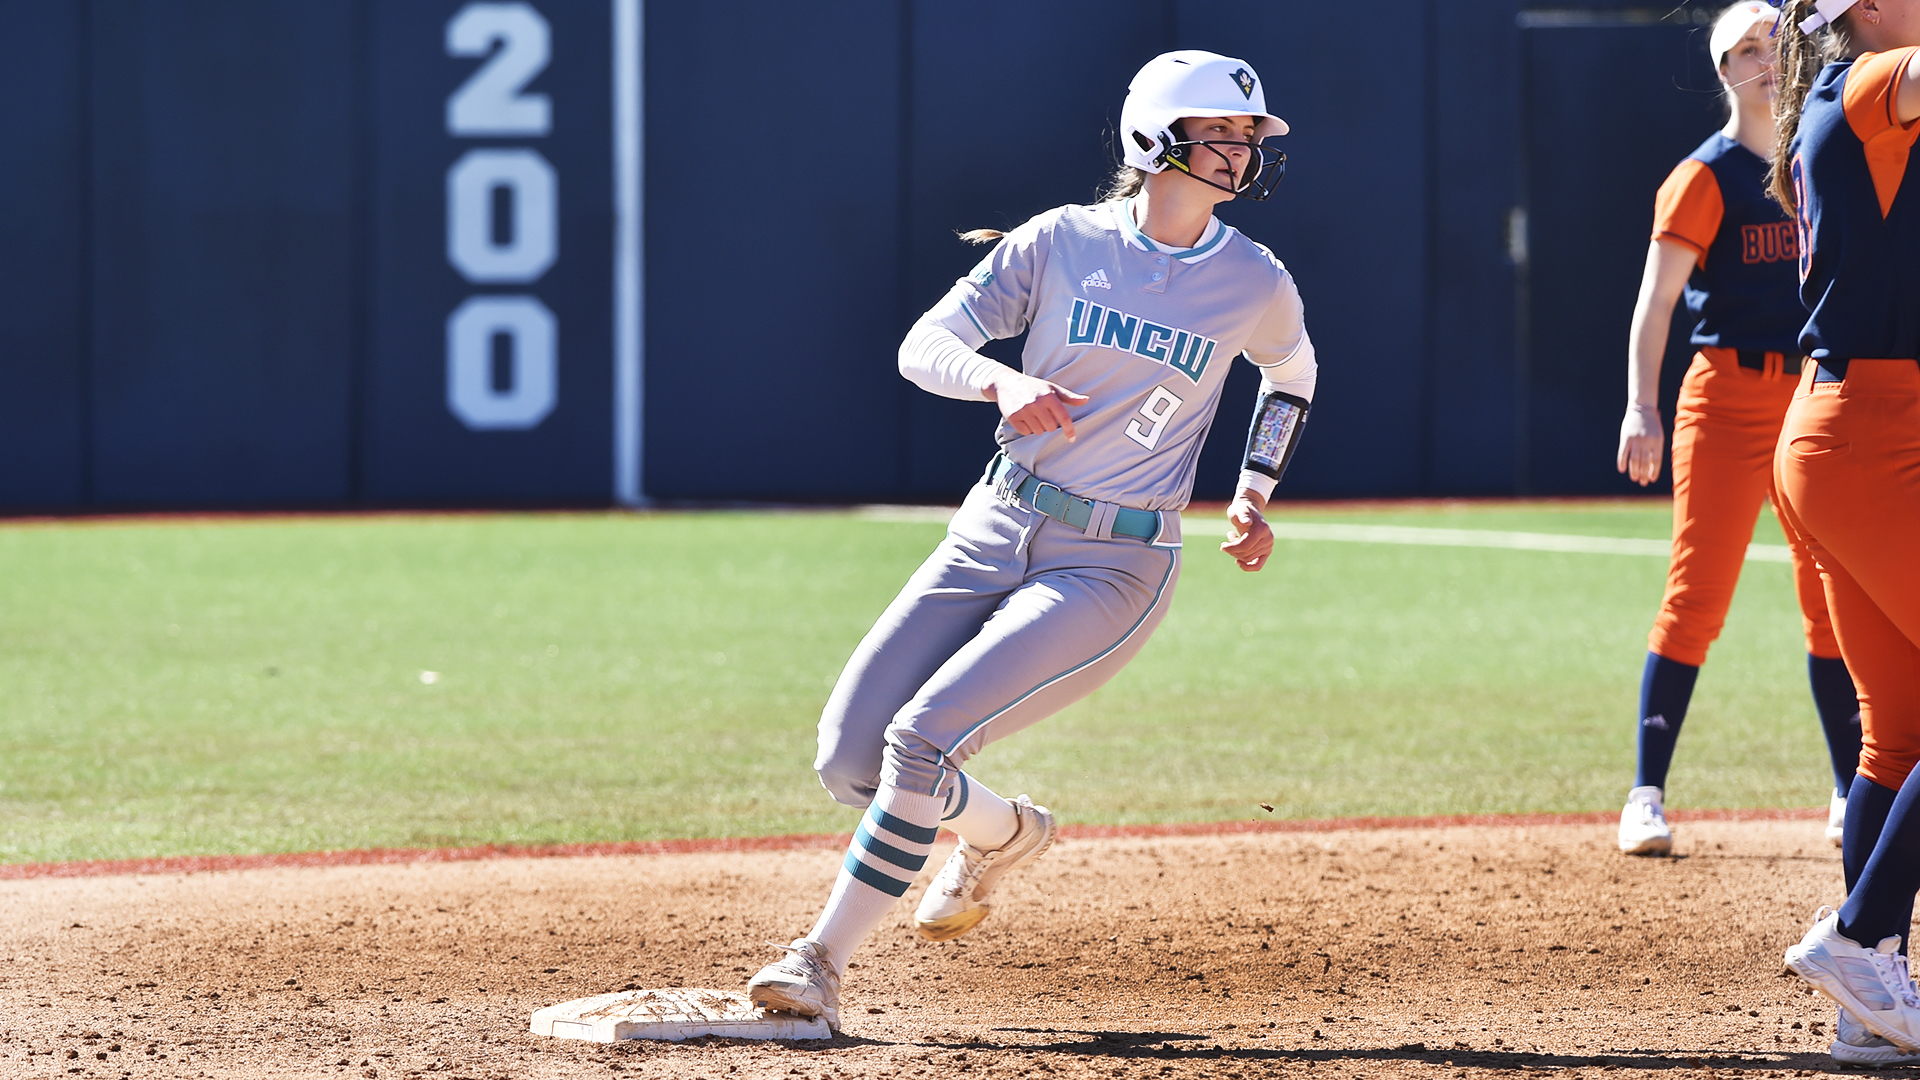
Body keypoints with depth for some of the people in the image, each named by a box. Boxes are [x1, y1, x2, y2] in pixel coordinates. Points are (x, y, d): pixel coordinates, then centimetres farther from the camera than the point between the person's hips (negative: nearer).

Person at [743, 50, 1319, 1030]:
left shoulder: (1256, 284, -1)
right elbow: (925, 344, -9)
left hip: (1110, 571, -3)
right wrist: (1004, 381, -29)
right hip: (994, 534, 3)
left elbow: (1291, 375, 22)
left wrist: (1252, 496, 15)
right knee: (849, 758, -5)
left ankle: (823, 960, -11)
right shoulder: (1061, 242, -2)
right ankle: (1001, 833, 25)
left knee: (923, 738, -21)